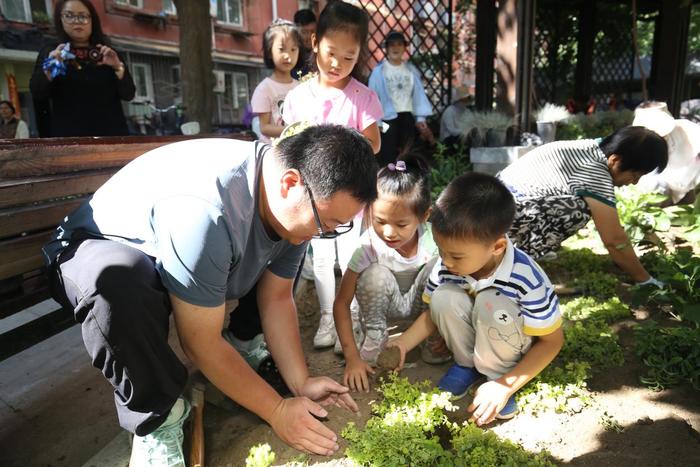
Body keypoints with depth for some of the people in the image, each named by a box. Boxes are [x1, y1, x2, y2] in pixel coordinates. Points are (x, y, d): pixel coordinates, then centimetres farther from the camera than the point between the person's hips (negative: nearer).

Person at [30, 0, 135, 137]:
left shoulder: (109, 54, 12)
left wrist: (118, 67, -11)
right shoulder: (49, 53, 10)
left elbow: (128, 95, 4)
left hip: (111, 134, 1)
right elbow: (37, 95, 2)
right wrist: (49, 69, -14)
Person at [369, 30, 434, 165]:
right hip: (388, 118, -4)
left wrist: (420, 118, 0)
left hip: (408, 117, 4)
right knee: (389, 156, -1)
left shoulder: (411, 70, 7)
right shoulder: (379, 71, -4)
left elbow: (419, 94, 7)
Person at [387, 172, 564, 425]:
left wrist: (506, 386, -27)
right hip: (474, 337, 3)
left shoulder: (526, 280, -32)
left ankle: (498, 375, -8)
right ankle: (466, 364, -2)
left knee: (491, 303, -35)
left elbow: (552, 341, -19)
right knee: (444, 297, -28)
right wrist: (403, 343, -16)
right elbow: (434, 312, -1)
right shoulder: (447, 266, -20)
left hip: (512, 345, -3)